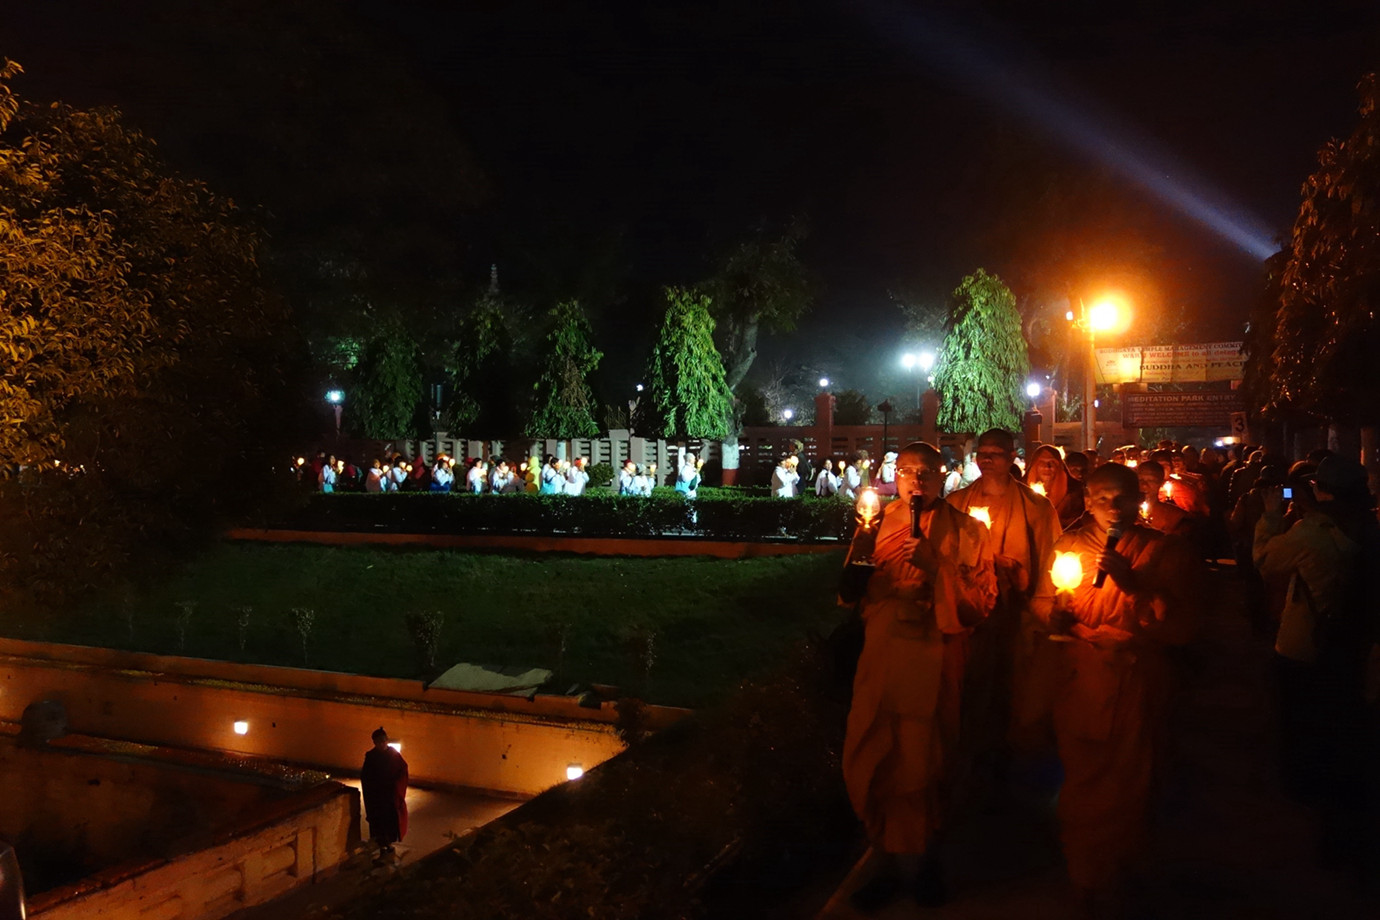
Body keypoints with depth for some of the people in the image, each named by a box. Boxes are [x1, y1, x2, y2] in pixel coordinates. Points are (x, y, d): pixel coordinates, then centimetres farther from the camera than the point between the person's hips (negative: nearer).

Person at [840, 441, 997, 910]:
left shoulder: (966, 531, 1)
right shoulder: (878, 525, 9)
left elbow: (982, 602, -6)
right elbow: (850, 594, 6)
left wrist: (935, 566, -17)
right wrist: (859, 556, -13)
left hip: (934, 664, -2)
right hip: (880, 659, 2)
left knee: (923, 766, 9)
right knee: (869, 762, 4)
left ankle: (920, 863, 34)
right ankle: (892, 862, 26)